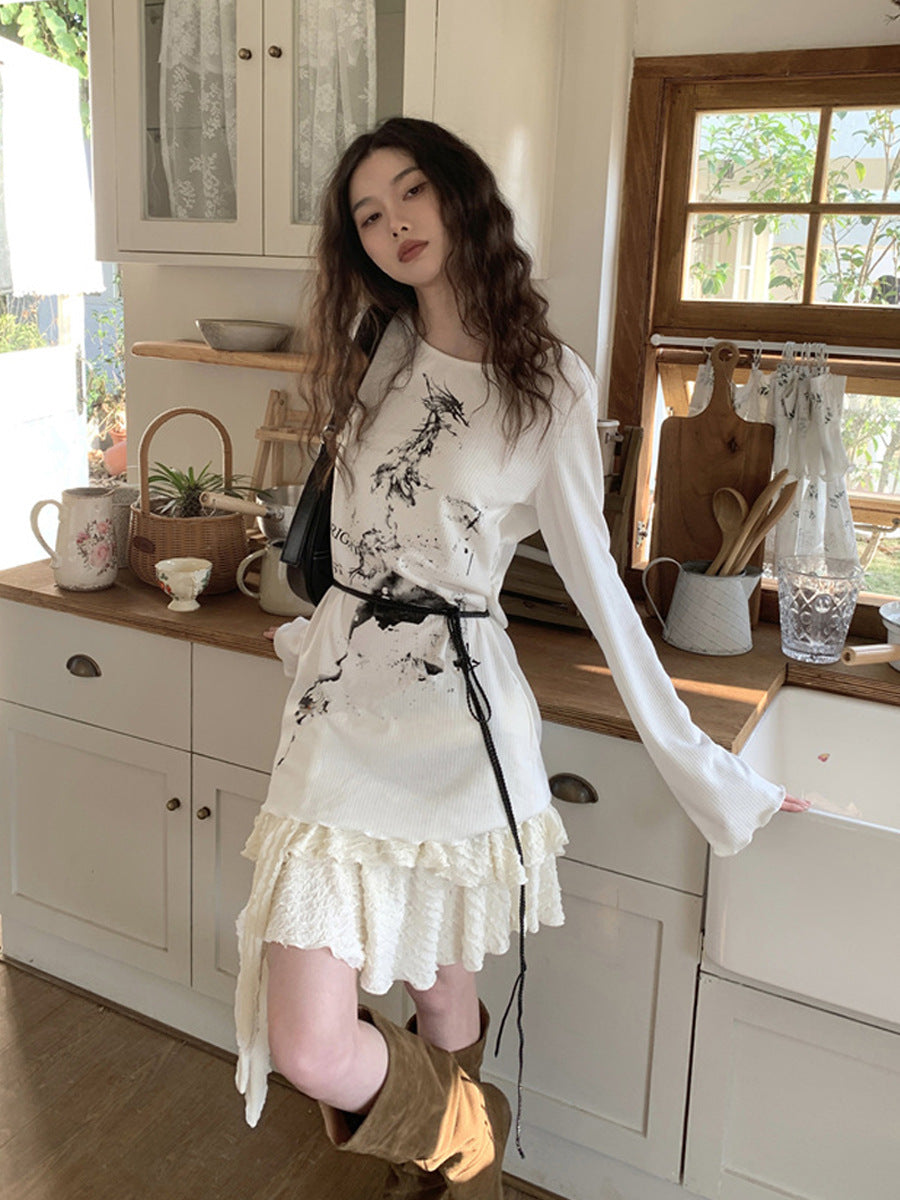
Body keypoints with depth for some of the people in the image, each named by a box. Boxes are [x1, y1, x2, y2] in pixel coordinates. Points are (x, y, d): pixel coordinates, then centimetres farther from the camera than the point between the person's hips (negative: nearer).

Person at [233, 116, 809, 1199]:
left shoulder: (550, 384, -4)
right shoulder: (379, 358, 9)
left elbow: (594, 578, -3)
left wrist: (698, 764, -3)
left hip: (457, 720, -3)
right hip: (344, 709, 3)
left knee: (444, 1001, 11)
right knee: (311, 1048, -1)